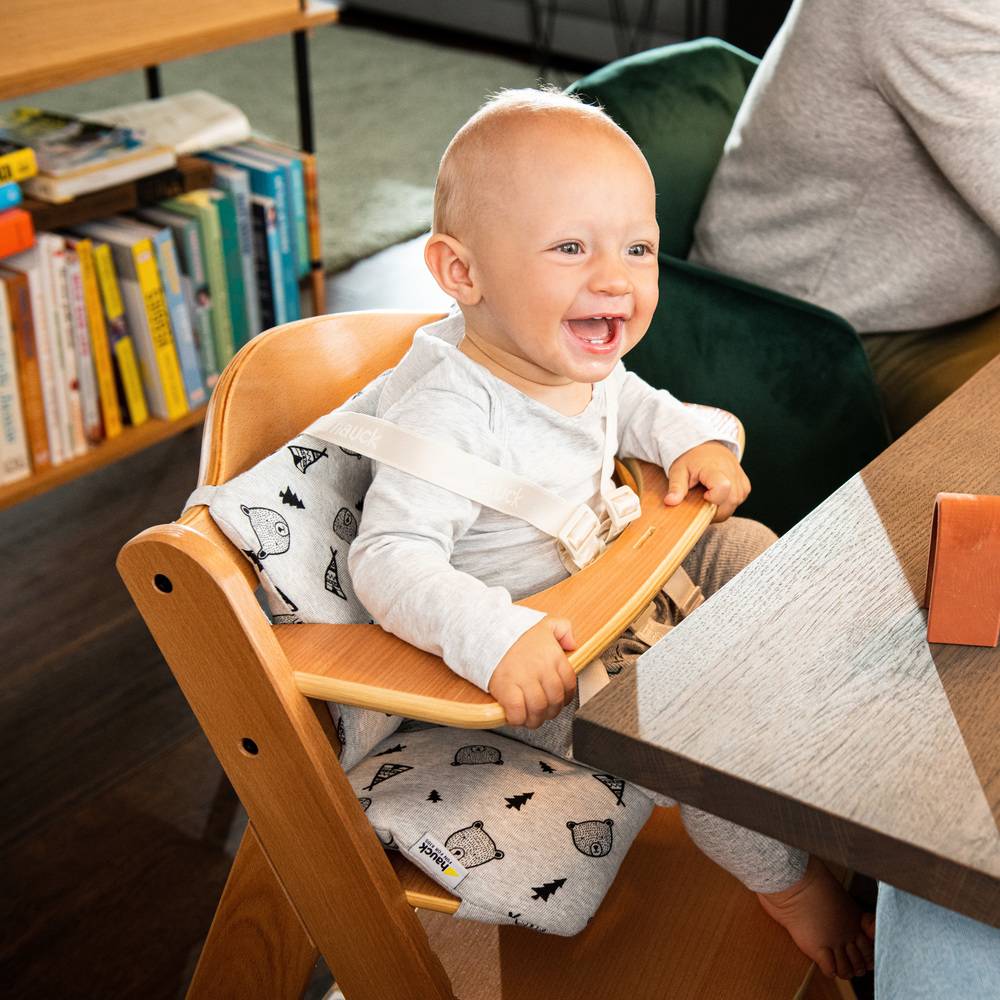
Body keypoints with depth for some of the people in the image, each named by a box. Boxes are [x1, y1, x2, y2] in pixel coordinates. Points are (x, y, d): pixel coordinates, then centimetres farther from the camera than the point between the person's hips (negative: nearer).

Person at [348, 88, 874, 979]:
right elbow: (391, 560, -37)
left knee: (743, 547, 12)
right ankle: (787, 881, 5)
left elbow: (632, 404, 17)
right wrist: (496, 639, -51)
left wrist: (691, 440, -3)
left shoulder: (575, 355, -6)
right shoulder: (449, 411, -33)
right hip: (539, 665, -9)